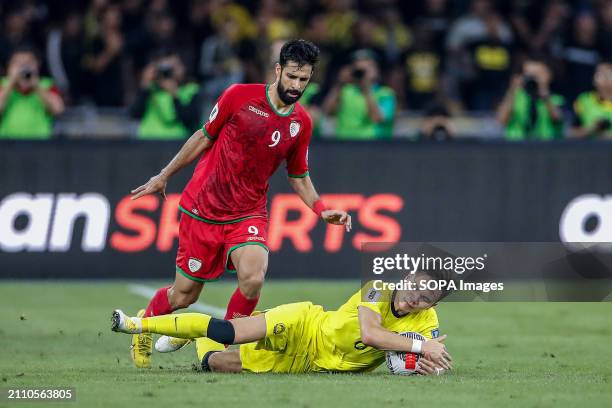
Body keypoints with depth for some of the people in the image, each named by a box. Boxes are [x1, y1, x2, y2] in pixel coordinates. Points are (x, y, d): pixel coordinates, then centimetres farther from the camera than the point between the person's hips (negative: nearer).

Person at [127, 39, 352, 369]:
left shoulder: (301, 123, 0)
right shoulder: (240, 97, -9)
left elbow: (299, 177, 14)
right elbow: (204, 137, 4)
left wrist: (322, 210, -2)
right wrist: (163, 176, 10)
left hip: (248, 215, 2)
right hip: (203, 209, -2)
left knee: (253, 279, -26)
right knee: (184, 296, 4)